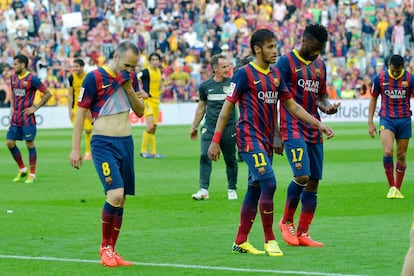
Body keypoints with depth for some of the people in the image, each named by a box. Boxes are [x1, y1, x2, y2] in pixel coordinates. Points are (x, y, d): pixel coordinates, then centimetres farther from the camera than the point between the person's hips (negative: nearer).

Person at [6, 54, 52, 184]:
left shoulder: (32, 78, -11)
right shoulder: (14, 77, 10)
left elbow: (48, 94, -9)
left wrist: (35, 108, -10)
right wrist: (12, 107, 13)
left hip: (27, 118, -7)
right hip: (15, 118, 7)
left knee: (30, 144, -2)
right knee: (10, 142, 4)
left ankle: (32, 174, 7)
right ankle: (22, 169, 20)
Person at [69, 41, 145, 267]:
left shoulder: (131, 78, 9)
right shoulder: (94, 78, -9)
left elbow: (140, 111, 12)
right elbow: (80, 113, -5)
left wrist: (129, 88, -5)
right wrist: (75, 148, -7)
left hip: (126, 143, 6)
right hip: (103, 144, -6)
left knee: (121, 200, 6)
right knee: (115, 194, -19)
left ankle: (111, 249, 17)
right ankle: (105, 247, -2)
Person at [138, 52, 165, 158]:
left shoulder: (159, 72, 10)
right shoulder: (146, 72, -12)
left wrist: (160, 90, 12)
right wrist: (141, 91, -19)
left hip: (156, 100, 7)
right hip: (147, 99, -7)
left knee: (154, 128, 10)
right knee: (150, 126, -17)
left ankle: (153, 152, 16)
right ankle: (143, 151, -8)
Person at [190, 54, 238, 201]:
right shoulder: (205, 86, 6)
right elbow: (201, 107, 18)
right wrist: (194, 126, 21)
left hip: (228, 127, -1)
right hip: (209, 126, 1)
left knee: (230, 159, 6)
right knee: (205, 156, -11)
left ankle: (232, 190, 20)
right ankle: (203, 190, -11)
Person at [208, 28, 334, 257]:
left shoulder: (275, 75, 12)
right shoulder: (244, 74, -9)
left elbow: (292, 105, 16)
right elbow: (227, 107, -8)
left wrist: (318, 124, 9)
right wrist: (216, 141, -11)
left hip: (266, 140, 8)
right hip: (250, 139, -8)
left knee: (255, 190, 9)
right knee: (269, 183, -17)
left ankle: (240, 242, 17)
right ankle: (269, 240, -8)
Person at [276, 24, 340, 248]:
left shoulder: (320, 65, 15)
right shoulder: (286, 62, -6)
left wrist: (327, 107, 1)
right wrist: (276, 134, -12)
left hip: (314, 131, 7)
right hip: (293, 129, -7)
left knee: (313, 182, 4)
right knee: (302, 176, -19)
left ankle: (303, 233, 11)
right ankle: (286, 221, 3)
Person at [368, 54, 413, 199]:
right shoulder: (380, 78, -3)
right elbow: (373, 100, 8)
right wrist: (370, 123, 4)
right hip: (386, 120, -1)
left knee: (401, 156, 5)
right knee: (388, 151, -20)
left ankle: (397, 190, 17)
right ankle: (391, 186, -10)